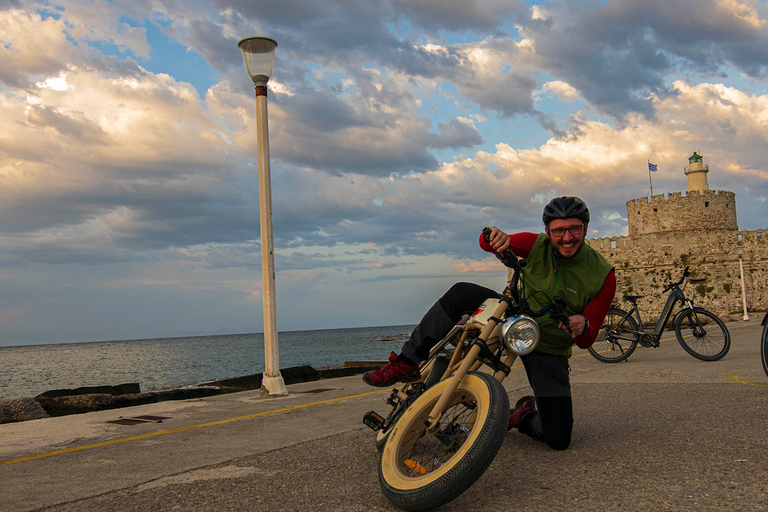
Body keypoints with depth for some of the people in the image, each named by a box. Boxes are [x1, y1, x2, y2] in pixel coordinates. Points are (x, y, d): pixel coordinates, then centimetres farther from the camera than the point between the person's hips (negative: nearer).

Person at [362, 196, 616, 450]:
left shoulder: (602, 276, -15)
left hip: (548, 351, -2)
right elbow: (488, 244, -8)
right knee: (461, 293, -22)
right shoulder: (537, 244, -9)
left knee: (559, 439, -14)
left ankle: (525, 417, 24)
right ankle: (406, 365, -14)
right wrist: (495, 236, -32)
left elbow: (586, 341, -13)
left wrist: (583, 326, -38)